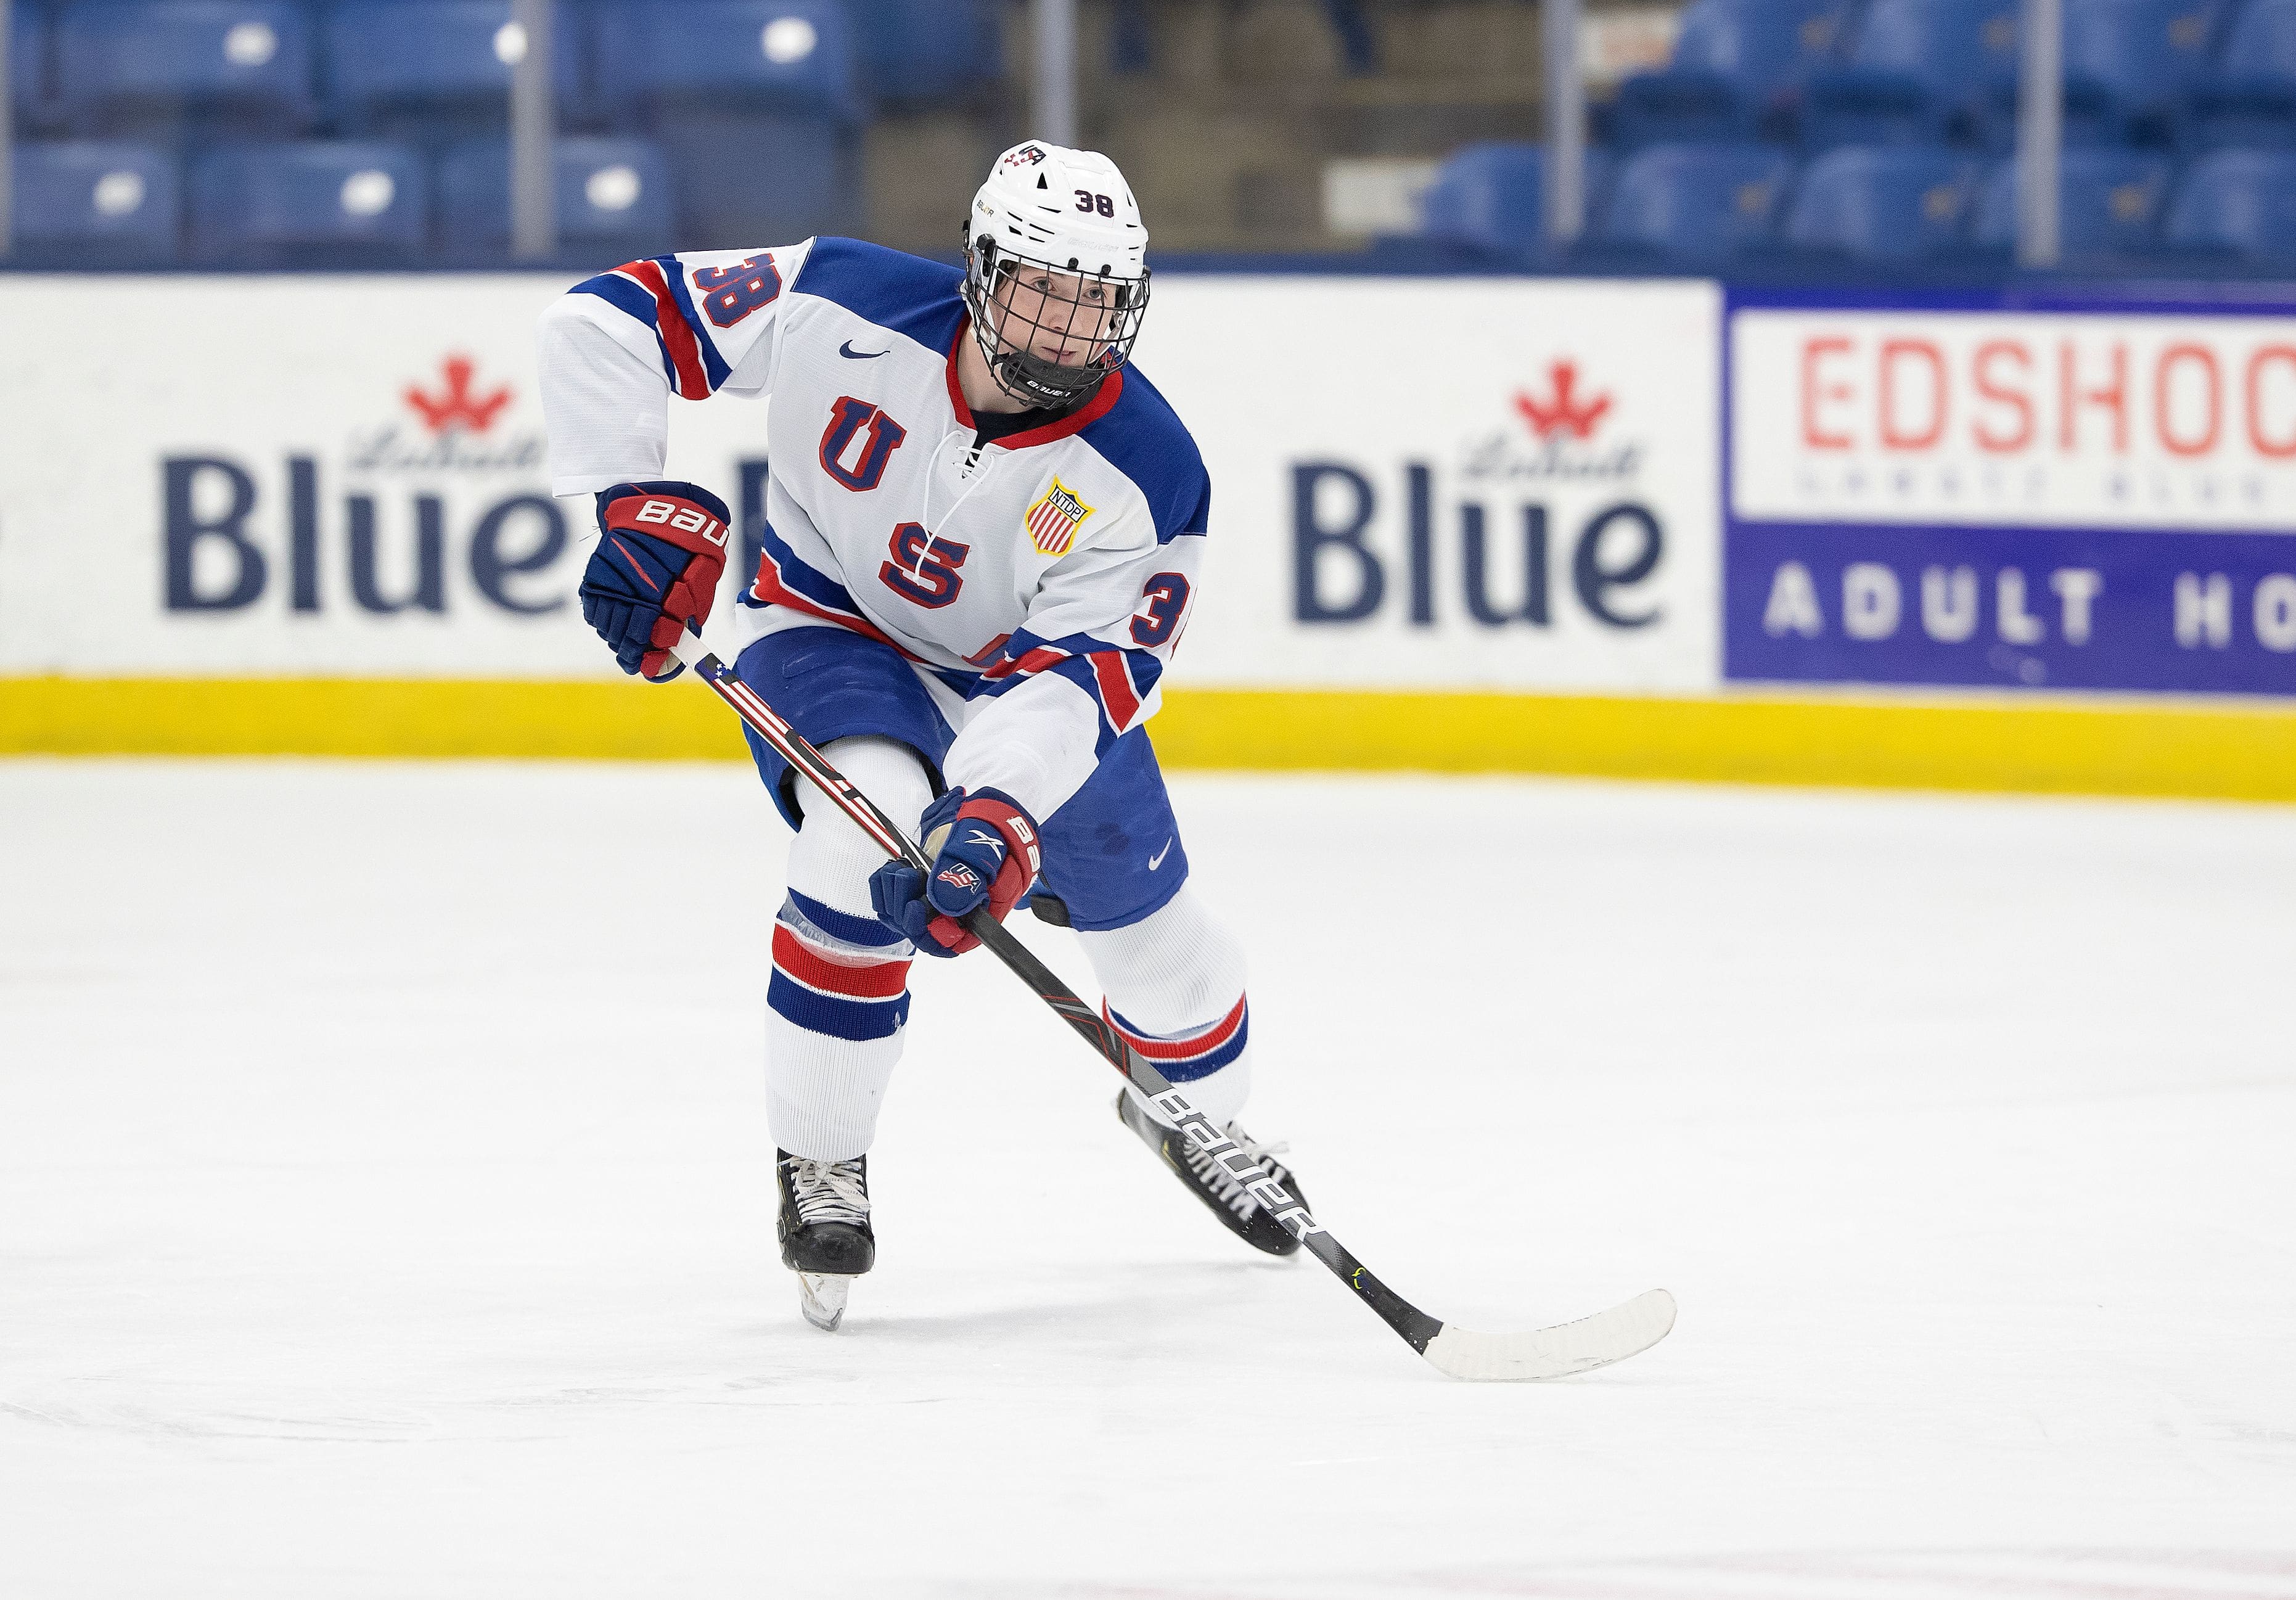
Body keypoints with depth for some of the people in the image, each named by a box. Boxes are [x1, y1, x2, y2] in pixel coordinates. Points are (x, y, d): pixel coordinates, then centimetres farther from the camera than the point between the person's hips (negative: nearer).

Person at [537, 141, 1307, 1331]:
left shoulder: (1143, 476, -28)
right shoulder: (840, 309, -29)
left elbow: (1071, 679, -33)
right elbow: (607, 320, -23)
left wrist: (1002, 807, -50)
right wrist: (641, 508, -30)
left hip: (1021, 668, 2)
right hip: (831, 632, -2)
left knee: (1151, 931, 7)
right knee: (872, 826, -33)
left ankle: (1192, 1110, 46)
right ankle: (819, 1167, -15)